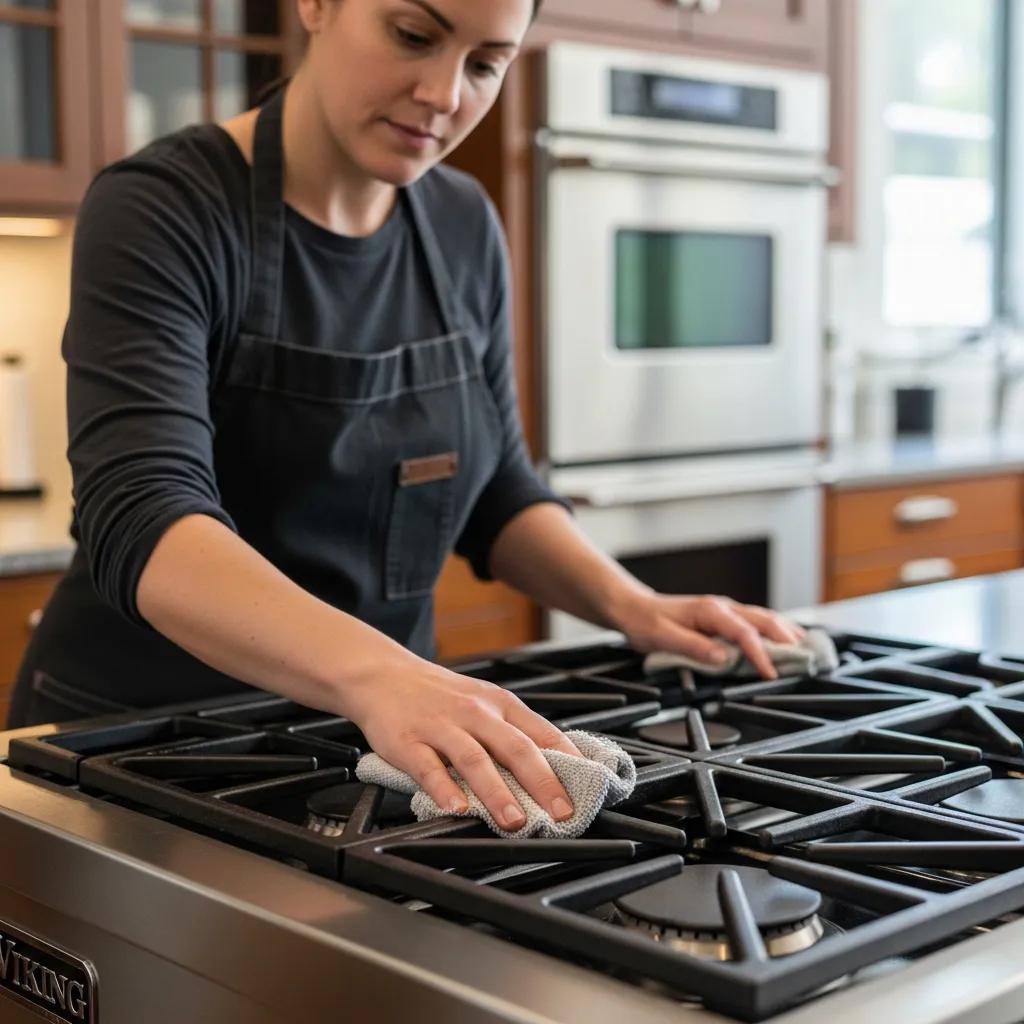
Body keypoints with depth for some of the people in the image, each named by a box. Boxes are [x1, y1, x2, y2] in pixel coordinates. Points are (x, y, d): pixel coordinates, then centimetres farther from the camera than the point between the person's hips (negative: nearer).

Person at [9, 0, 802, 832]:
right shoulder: (161, 209, -16)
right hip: (144, 737, -4)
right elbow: (142, 519, -29)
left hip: (381, 734, 4)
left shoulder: (464, 228, 1)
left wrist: (627, 604, -8)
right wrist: (375, 673, -44)